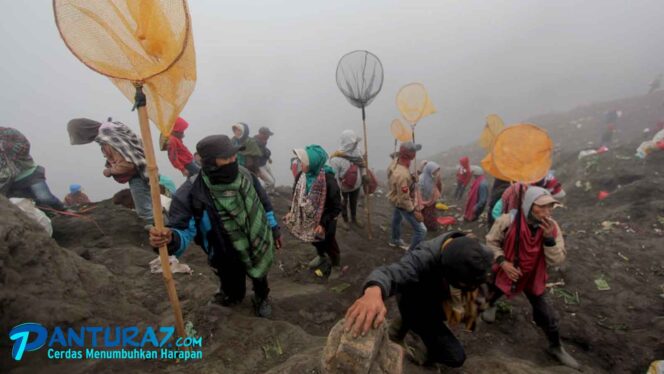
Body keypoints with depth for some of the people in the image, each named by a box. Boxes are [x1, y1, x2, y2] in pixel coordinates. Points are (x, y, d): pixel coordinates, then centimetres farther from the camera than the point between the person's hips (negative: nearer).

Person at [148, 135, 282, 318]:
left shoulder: (244, 175, -15)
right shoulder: (192, 194, -29)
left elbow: (263, 202, 1)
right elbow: (183, 232, -27)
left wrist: (273, 227, 9)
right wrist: (170, 239, -51)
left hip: (259, 247, 3)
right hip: (229, 260, -3)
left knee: (260, 280, 28)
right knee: (233, 291, 23)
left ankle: (261, 297, 64)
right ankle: (234, 296, 63)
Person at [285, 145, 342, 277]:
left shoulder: (328, 180, -31)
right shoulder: (301, 176, -14)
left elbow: (336, 207, -23)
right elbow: (296, 196, 4)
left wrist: (324, 223, -25)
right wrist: (291, 212, -2)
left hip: (325, 222, -5)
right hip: (309, 219, 6)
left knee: (329, 244, 17)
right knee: (315, 241, 29)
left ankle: (336, 265, 46)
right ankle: (321, 256, 60)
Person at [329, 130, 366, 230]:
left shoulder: (357, 151, -16)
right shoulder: (336, 158, -33)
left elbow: (362, 167, 1)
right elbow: (334, 178, -26)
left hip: (356, 185, 5)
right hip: (343, 188, -5)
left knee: (354, 203, 28)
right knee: (343, 204, 23)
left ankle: (354, 219, 54)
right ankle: (345, 220, 51)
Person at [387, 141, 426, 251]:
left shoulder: (396, 161, -17)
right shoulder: (402, 175, -43)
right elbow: (404, 199, -33)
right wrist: (414, 211, -20)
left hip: (397, 199, 10)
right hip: (403, 204, -10)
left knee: (396, 219, 33)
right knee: (421, 231, 0)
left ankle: (395, 240, 61)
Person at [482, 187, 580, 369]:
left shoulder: (551, 227, -19)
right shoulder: (508, 221, -29)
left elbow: (557, 260, -21)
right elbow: (491, 242, -15)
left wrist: (549, 237, -34)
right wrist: (502, 261, -27)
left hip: (533, 276, 2)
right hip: (505, 271, -1)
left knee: (547, 314, 11)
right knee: (491, 296, 25)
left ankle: (556, 347, 39)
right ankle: (490, 305, 64)